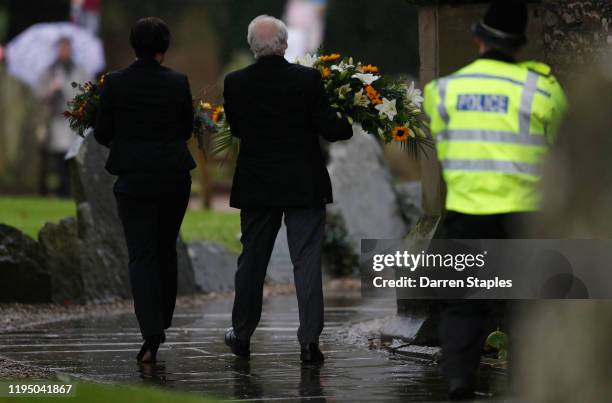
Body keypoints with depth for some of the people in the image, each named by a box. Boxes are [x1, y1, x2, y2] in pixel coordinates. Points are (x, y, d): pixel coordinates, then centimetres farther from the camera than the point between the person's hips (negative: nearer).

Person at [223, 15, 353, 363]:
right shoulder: (308, 79, -12)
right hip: (304, 186, -2)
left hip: (256, 188, 2)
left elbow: (235, 128, 6)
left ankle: (242, 335, 25)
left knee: (252, 260, 15)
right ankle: (310, 342, -4)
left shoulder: (236, 84, -6)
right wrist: (353, 126, 9)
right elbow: (329, 129, -11)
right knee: (307, 262, 0)